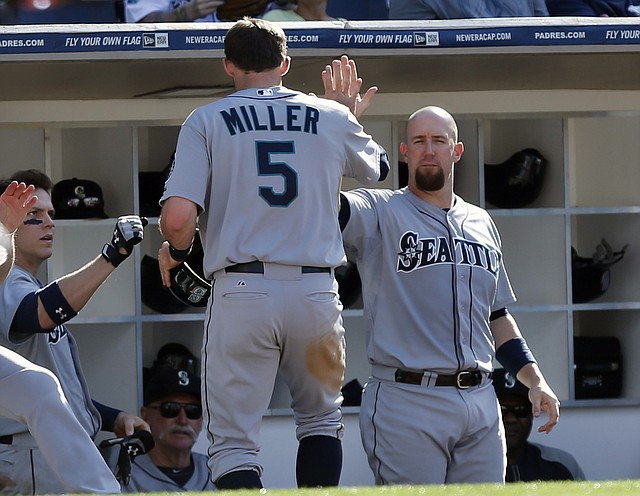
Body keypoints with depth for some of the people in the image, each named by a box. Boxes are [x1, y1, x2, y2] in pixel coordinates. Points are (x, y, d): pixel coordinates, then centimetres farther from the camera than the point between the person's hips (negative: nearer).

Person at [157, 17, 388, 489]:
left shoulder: (205, 121, 2)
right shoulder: (332, 117, 10)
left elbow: (178, 216, -10)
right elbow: (377, 167, 32)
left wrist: (174, 252, 11)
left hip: (242, 290, -2)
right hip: (316, 290, 2)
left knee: (234, 442, 0)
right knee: (321, 419, 23)